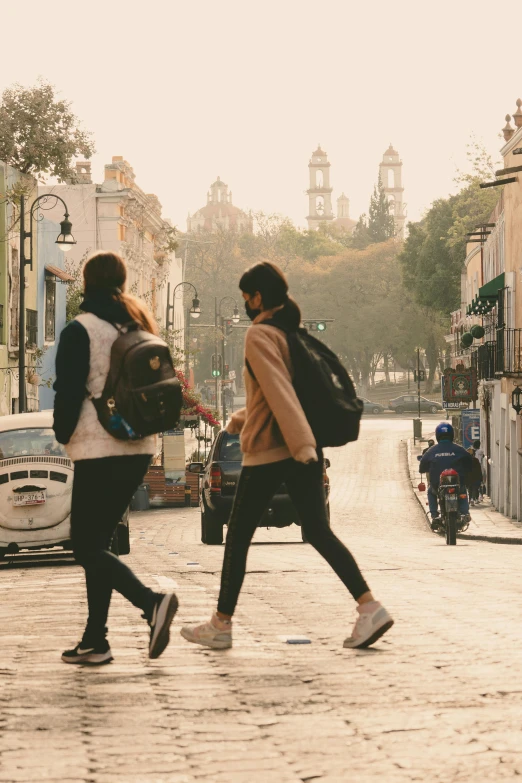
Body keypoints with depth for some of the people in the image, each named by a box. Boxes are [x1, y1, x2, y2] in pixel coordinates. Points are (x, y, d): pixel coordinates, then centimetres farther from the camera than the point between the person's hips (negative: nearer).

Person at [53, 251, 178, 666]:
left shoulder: (80, 331, -9)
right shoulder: (140, 327, 12)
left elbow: (69, 393, -10)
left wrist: (64, 433, 5)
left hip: (99, 450, -7)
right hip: (139, 449, 7)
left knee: (86, 546, -4)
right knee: (98, 542, 13)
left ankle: (152, 601, -24)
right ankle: (94, 640, 11)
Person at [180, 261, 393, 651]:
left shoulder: (260, 335, -11)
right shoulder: (294, 333, 15)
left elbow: (279, 391, -23)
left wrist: (301, 443, -31)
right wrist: (242, 419, 30)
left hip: (269, 452, -8)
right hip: (304, 449, 8)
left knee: (238, 536, 5)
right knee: (319, 531, 6)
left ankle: (221, 625, 14)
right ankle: (370, 607, -7)